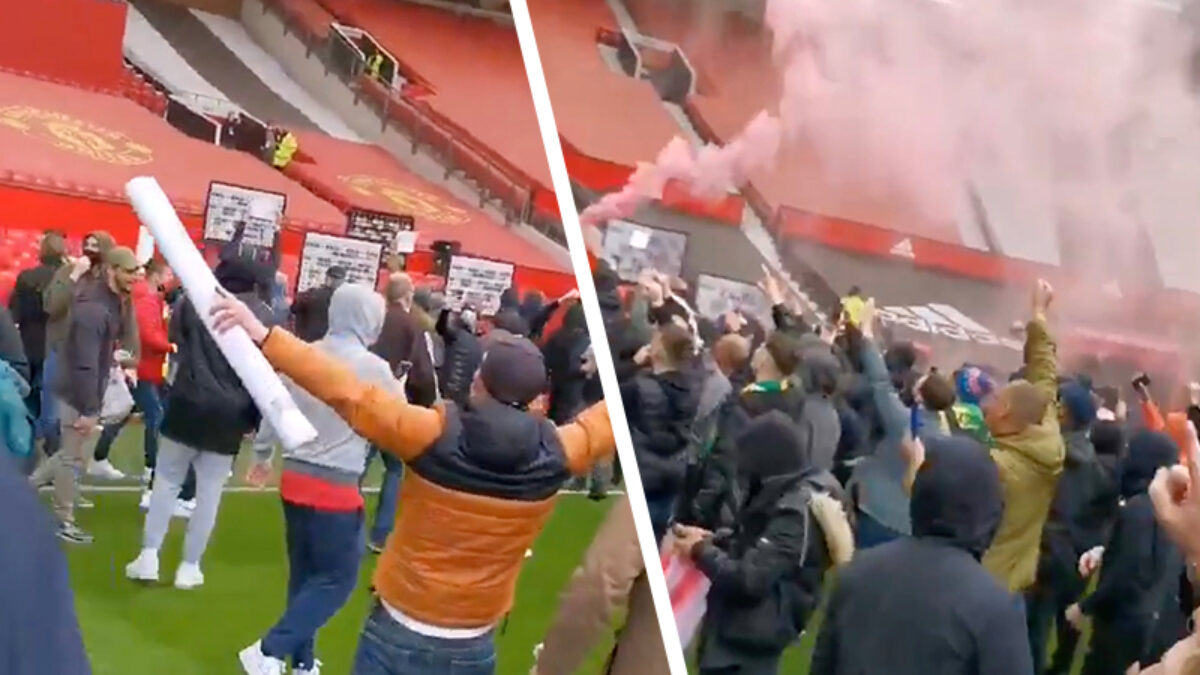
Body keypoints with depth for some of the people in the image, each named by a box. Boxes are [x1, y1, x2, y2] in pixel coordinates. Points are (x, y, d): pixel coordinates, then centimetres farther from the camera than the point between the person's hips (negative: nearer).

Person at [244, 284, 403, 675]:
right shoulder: (373, 368, -12)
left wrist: (262, 457, 26)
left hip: (295, 479, 7)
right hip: (336, 487, -6)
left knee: (304, 573, 17)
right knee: (338, 577, 5)